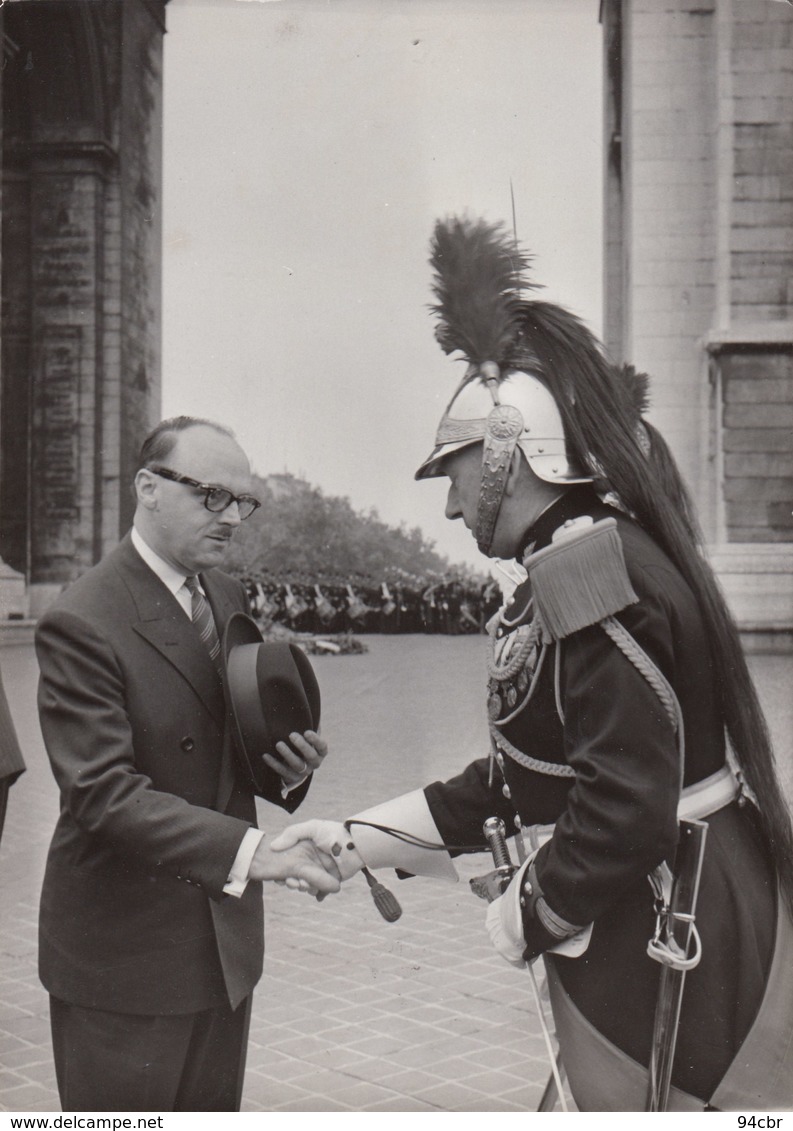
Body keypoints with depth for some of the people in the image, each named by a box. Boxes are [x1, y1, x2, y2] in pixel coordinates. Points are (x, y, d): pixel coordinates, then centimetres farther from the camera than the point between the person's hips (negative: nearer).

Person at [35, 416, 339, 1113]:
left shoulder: (230, 599, 8)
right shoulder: (81, 623, -18)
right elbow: (103, 793, -24)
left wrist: (287, 770, -5)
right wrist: (246, 849, -33)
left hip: (228, 940, 8)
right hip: (122, 952, -7)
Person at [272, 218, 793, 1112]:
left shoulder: (593, 572, -22)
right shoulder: (588, 565, 10)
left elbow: (628, 810, -29)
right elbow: (514, 782, 14)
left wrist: (523, 918, -12)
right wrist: (351, 843, 12)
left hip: (663, 945, -9)